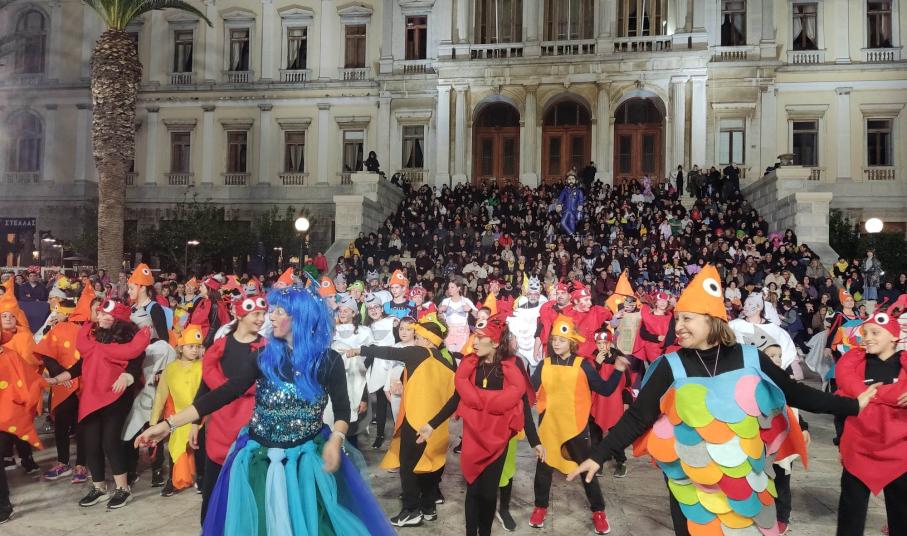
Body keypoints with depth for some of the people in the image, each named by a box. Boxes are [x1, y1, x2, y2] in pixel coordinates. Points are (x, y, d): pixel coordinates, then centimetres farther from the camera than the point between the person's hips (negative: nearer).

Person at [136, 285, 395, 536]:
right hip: (260, 459, 2)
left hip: (309, 459, -2)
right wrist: (169, 423, -12)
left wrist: (335, 440, -23)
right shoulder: (265, 356, -2)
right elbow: (225, 393, -6)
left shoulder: (328, 360, -8)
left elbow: (342, 409, -2)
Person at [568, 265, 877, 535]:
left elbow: (795, 393, 6)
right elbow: (637, 417, -10)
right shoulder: (671, 366, -10)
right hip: (691, 483, -1)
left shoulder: (749, 358, -6)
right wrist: (599, 456, -15)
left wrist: (851, 406, 7)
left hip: (746, 478, 2)